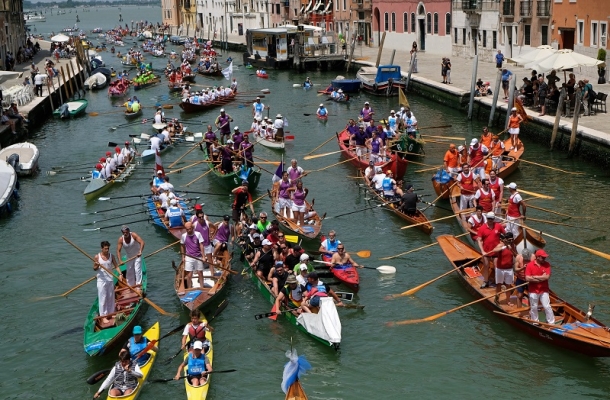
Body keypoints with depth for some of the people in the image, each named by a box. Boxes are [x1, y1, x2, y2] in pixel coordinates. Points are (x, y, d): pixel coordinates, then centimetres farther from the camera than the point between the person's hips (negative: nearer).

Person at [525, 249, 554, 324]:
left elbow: (547, 277, -16)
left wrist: (535, 277, -16)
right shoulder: (530, 265, -11)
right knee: (534, 308, 11)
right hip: (533, 291, 0)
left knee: (547, 307, 1)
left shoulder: (547, 264, -5)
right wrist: (541, 278, -17)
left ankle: (551, 322, 10)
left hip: (544, 290, 1)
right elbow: (527, 278, -19)